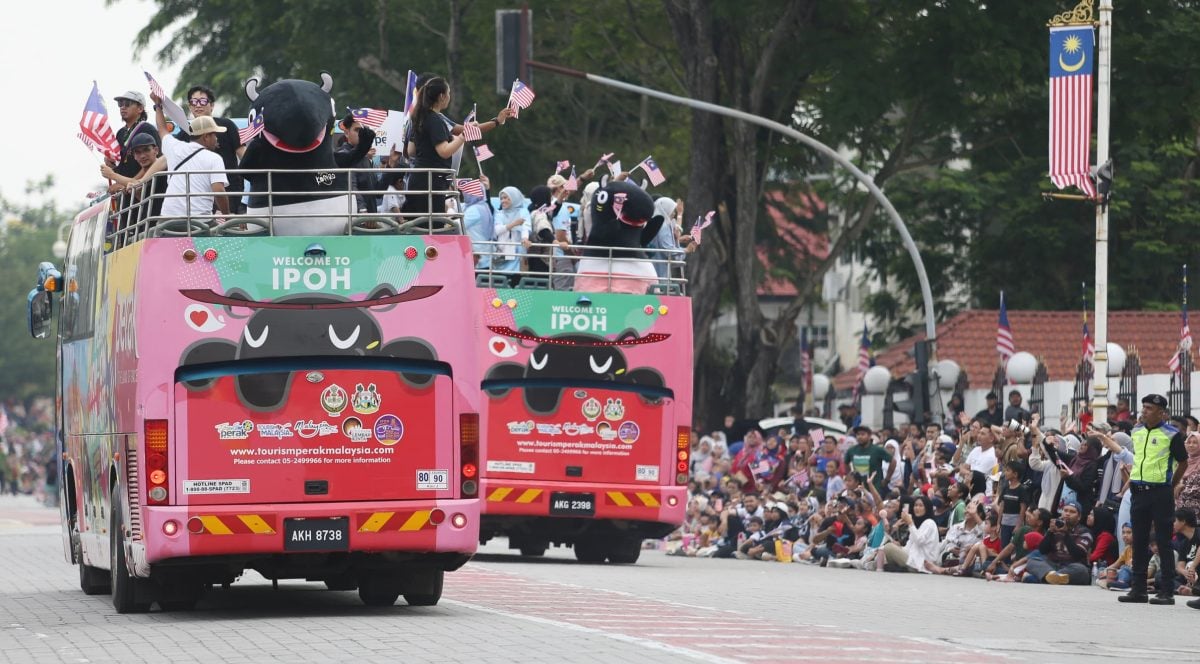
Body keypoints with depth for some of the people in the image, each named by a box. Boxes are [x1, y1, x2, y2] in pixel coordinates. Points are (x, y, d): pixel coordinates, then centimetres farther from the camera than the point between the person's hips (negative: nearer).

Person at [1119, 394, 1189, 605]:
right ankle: (1138, 589, 15)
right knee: (1139, 541, 9)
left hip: (1160, 493, -6)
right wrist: (1135, 481, 14)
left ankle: (1167, 591, -1)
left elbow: (1183, 463, -1)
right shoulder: (1136, 432, 10)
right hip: (1139, 491, 6)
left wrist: (1170, 485, 1)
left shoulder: (1171, 435, -8)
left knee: (1164, 542, -3)